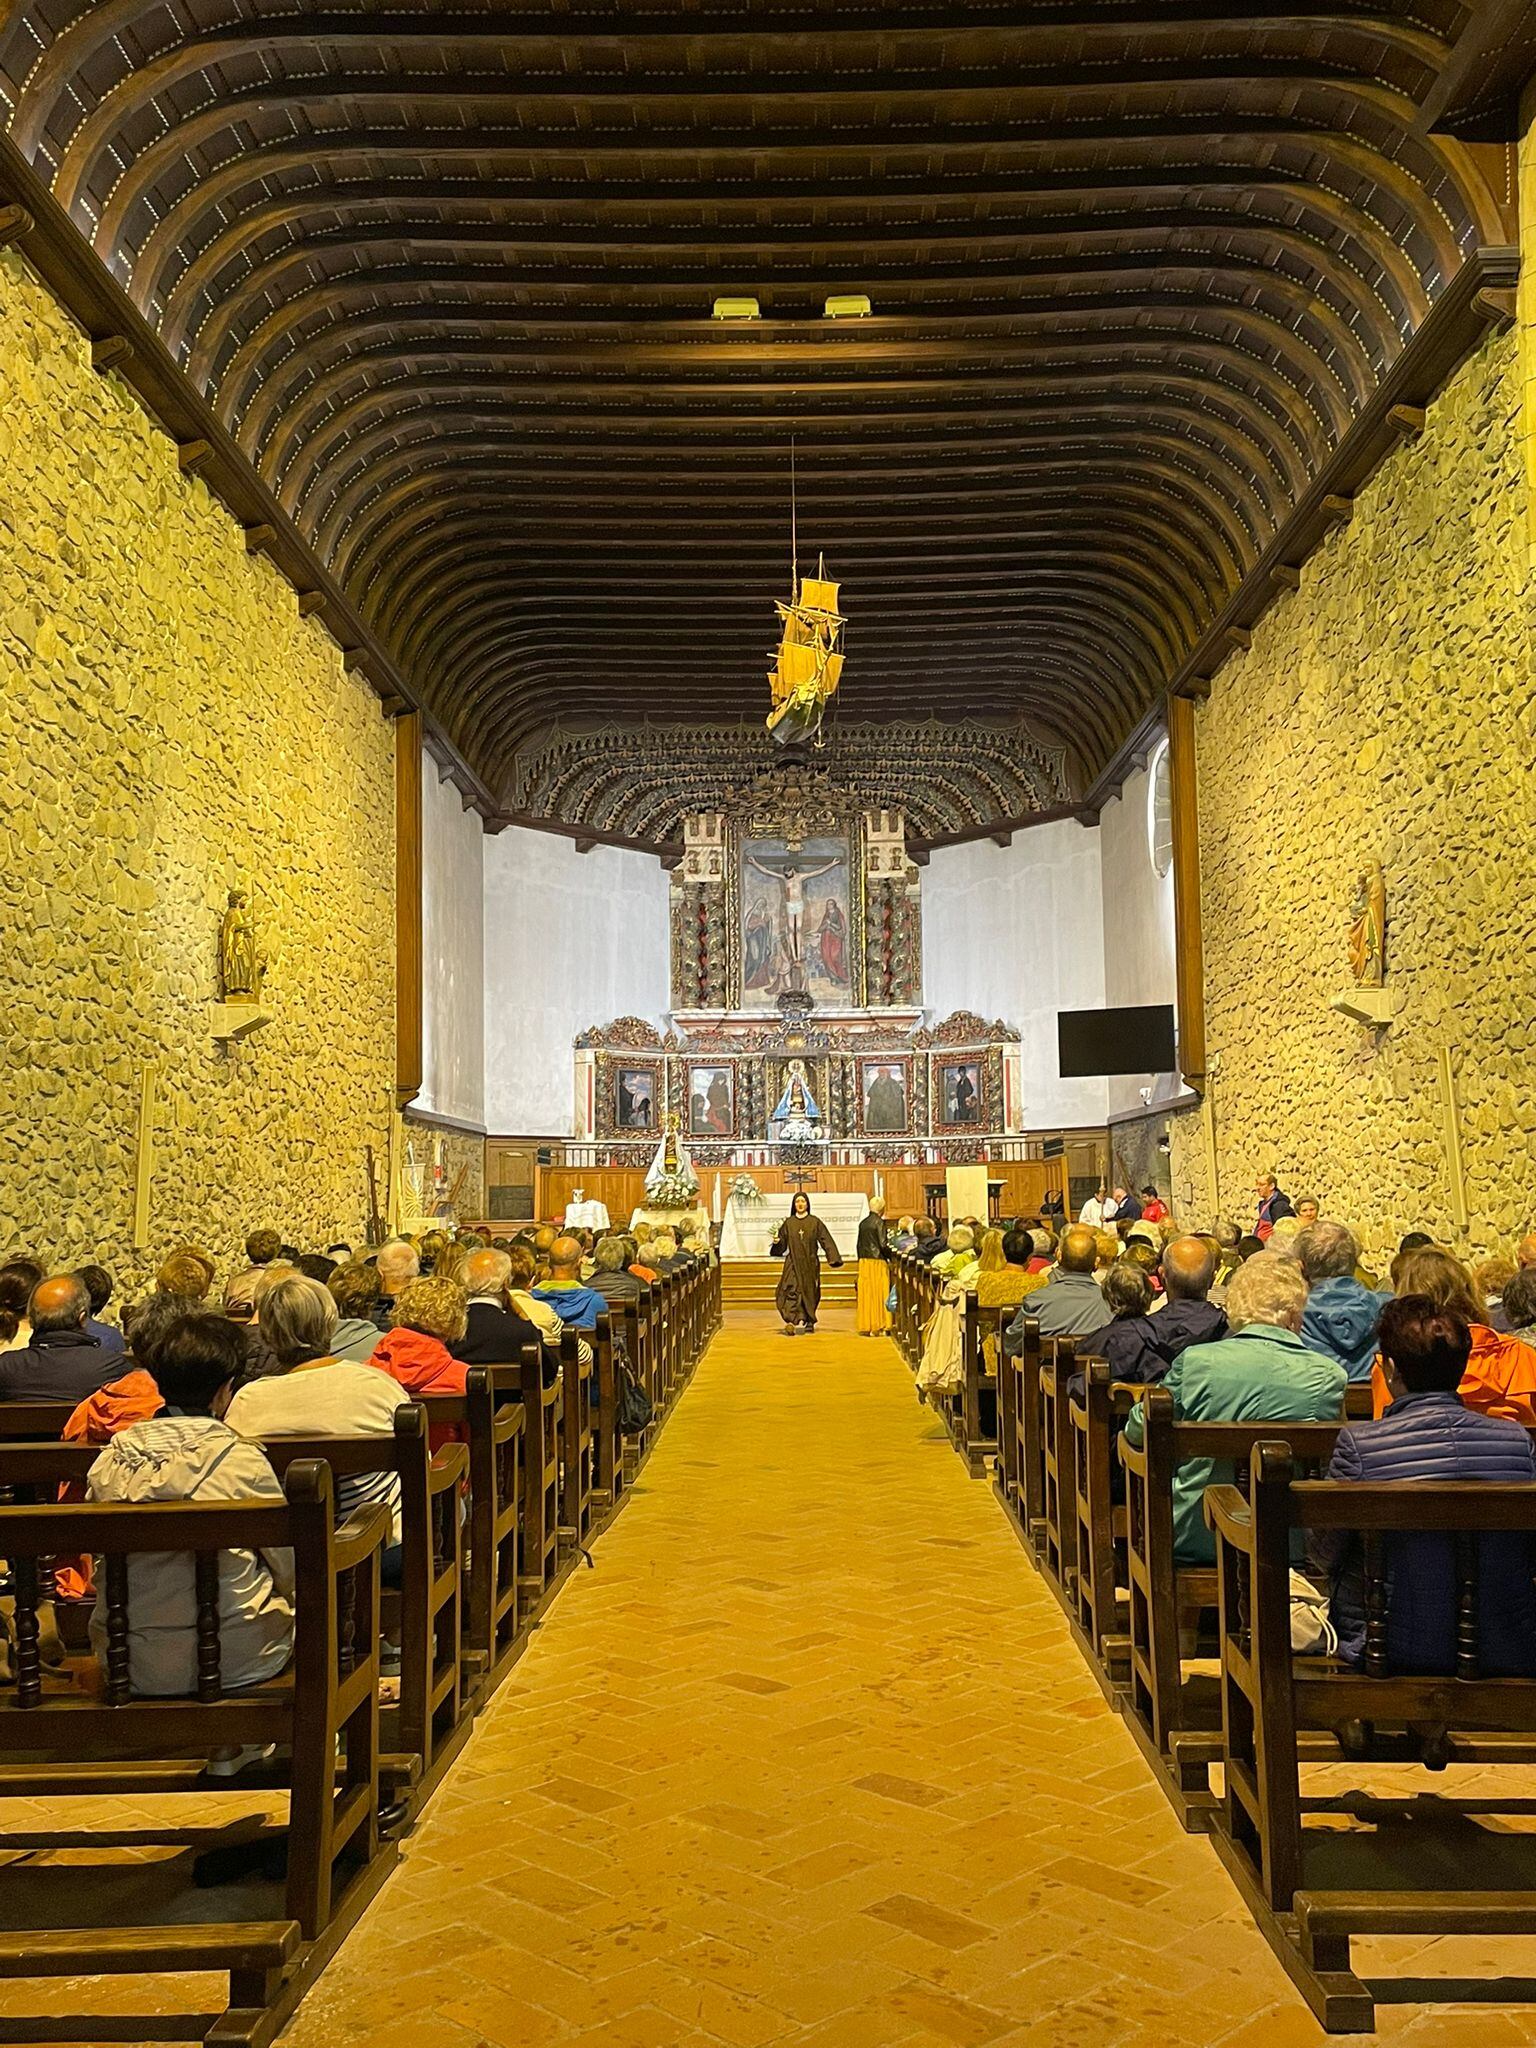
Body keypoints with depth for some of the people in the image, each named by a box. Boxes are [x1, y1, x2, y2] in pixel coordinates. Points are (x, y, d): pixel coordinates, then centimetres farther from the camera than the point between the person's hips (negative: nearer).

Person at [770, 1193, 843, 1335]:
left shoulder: (815, 1222, 2)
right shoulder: (788, 1223, 6)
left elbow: (826, 1241, -2)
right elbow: (782, 1245, 9)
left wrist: (833, 1258, -11)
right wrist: (777, 1242, -14)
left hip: (810, 1264, 0)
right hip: (793, 1263, 0)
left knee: (809, 1293, 5)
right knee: (791, 1289, -17)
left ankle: (810, 1324, 18)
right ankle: (791, 1322, -27)